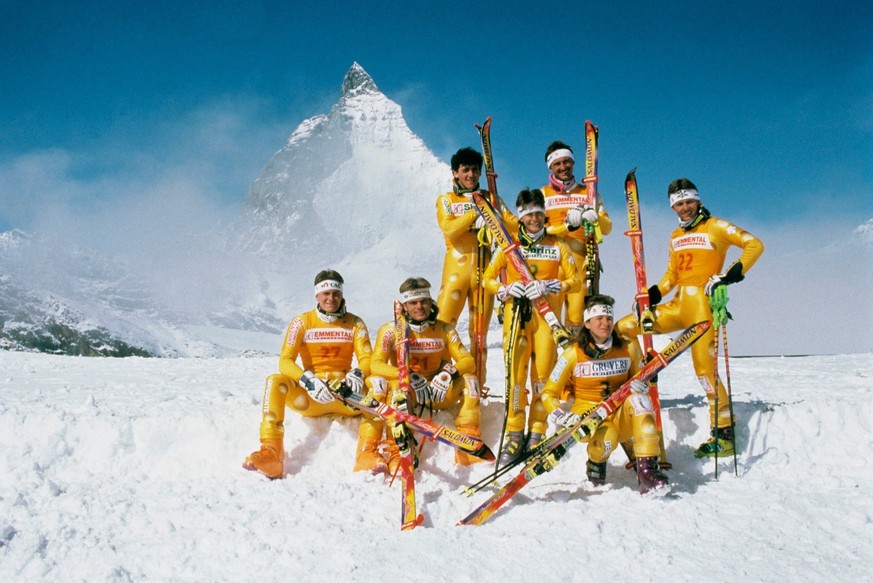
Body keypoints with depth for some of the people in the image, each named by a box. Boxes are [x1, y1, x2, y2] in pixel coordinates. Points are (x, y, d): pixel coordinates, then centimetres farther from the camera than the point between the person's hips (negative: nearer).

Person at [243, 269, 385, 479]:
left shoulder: (354, 323, 6)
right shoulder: (302, 322, 1)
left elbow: (367, 358, -2)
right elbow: (285, 362, -9)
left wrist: (358, 374, -27)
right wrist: (308, 381, -29)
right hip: (310, 397, -1)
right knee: (275, 381, -27)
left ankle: (367, 454, -34)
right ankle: (271, 452, -32)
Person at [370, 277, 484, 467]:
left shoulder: (445, 329, -1)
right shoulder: (391, 330, -8)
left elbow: (468, 361, -7)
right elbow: (376, 365, -19)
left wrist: (449, 373, -30)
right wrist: (409, 377, -34)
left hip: (439, 393, 2)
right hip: (406, 391, -2)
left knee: (469, 379, -21)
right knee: (397, 386, -35)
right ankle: (396, 451, -33)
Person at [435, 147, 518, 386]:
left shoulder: (491, 198, 16)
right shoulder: (446, 200, 11)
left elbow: (514, 223, 2)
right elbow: (448, 229, -8)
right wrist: (474, 214, -15)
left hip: (484, 270, 2)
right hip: (457, 267, -2)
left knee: (480, 331, 5)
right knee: (444, 325, -9)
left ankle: (477, 384, 13)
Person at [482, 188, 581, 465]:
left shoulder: (557, 246, 14)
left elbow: (575, 281, 7)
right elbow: (488, 279, 11)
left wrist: (551, 286, -11)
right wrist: (506, 289, -9)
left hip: (547, 315, 0)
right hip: (516, 313, 0)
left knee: (542, 374, -6)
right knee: (516, 373, -11)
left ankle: (536, 434, 2)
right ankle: (514, 434, -4)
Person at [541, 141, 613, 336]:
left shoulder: (588, 193, 16)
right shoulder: (543, 194, 12)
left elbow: (607, 228, 9)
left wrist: (596, 219, -14)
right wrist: (566, 225, -17)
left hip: (580, 262, 1)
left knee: (576, 318, -6)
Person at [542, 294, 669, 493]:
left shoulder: (629, 348, 0)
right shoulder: (573, 355, -7)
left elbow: (641, 379, 13)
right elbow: (548, 394, -3)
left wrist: (641, 385, -13)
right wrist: (560, 417, -23)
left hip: (619, 416, 3)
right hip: (586, 415, -2)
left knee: (638, 399, -31)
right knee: (606, 442, -36)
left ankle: (648, 468, -30)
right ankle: (596, 460, 3)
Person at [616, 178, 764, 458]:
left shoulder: (715, 226, 1)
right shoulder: (676, 236, 20)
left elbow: (754, 244, -6)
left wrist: (734, 273, -18)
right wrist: (653, 294, 8)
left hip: (702, 304, -7)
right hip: (678, 306, 7)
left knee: (705, 367, -11)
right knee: (621, 328, -1)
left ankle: (724, 432, -1)